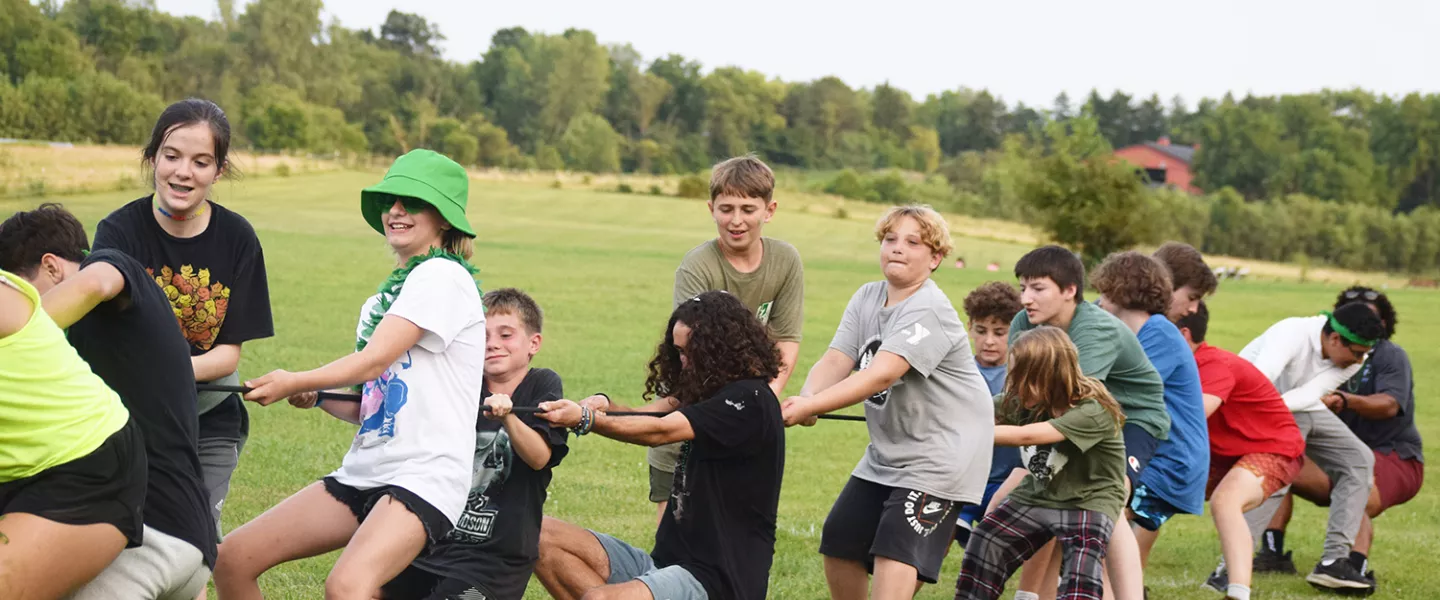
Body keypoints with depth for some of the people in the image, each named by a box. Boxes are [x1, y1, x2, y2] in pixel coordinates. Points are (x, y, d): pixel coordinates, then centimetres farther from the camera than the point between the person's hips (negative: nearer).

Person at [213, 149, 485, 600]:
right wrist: (314, 395, 3)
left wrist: (294, 382, -7)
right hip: (363, 474, 9)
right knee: (232, 559, 3)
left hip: (424, 478, -9)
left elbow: (373, 361, -15)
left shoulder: (441, 276, -7)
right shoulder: (389, 293, 20)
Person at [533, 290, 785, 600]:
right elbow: (648, 418, 6)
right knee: (542, 536, -1)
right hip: (666, 561, 10)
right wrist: (603, 405, -16)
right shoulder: (705, 391, 17)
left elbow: (659, 432, -22)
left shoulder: (751, 402, -13)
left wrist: (584, 419, -31)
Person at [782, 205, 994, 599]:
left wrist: (809, 407, -41)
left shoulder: (929, 311, -21)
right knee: (840, 542, 11)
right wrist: (807, 398, -31)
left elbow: (881, 375, -33)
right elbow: (835, 361, -8)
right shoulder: (867, 298, 4)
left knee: (894, 551, -19)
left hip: (942, 451, -9)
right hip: (888, 448, 9)